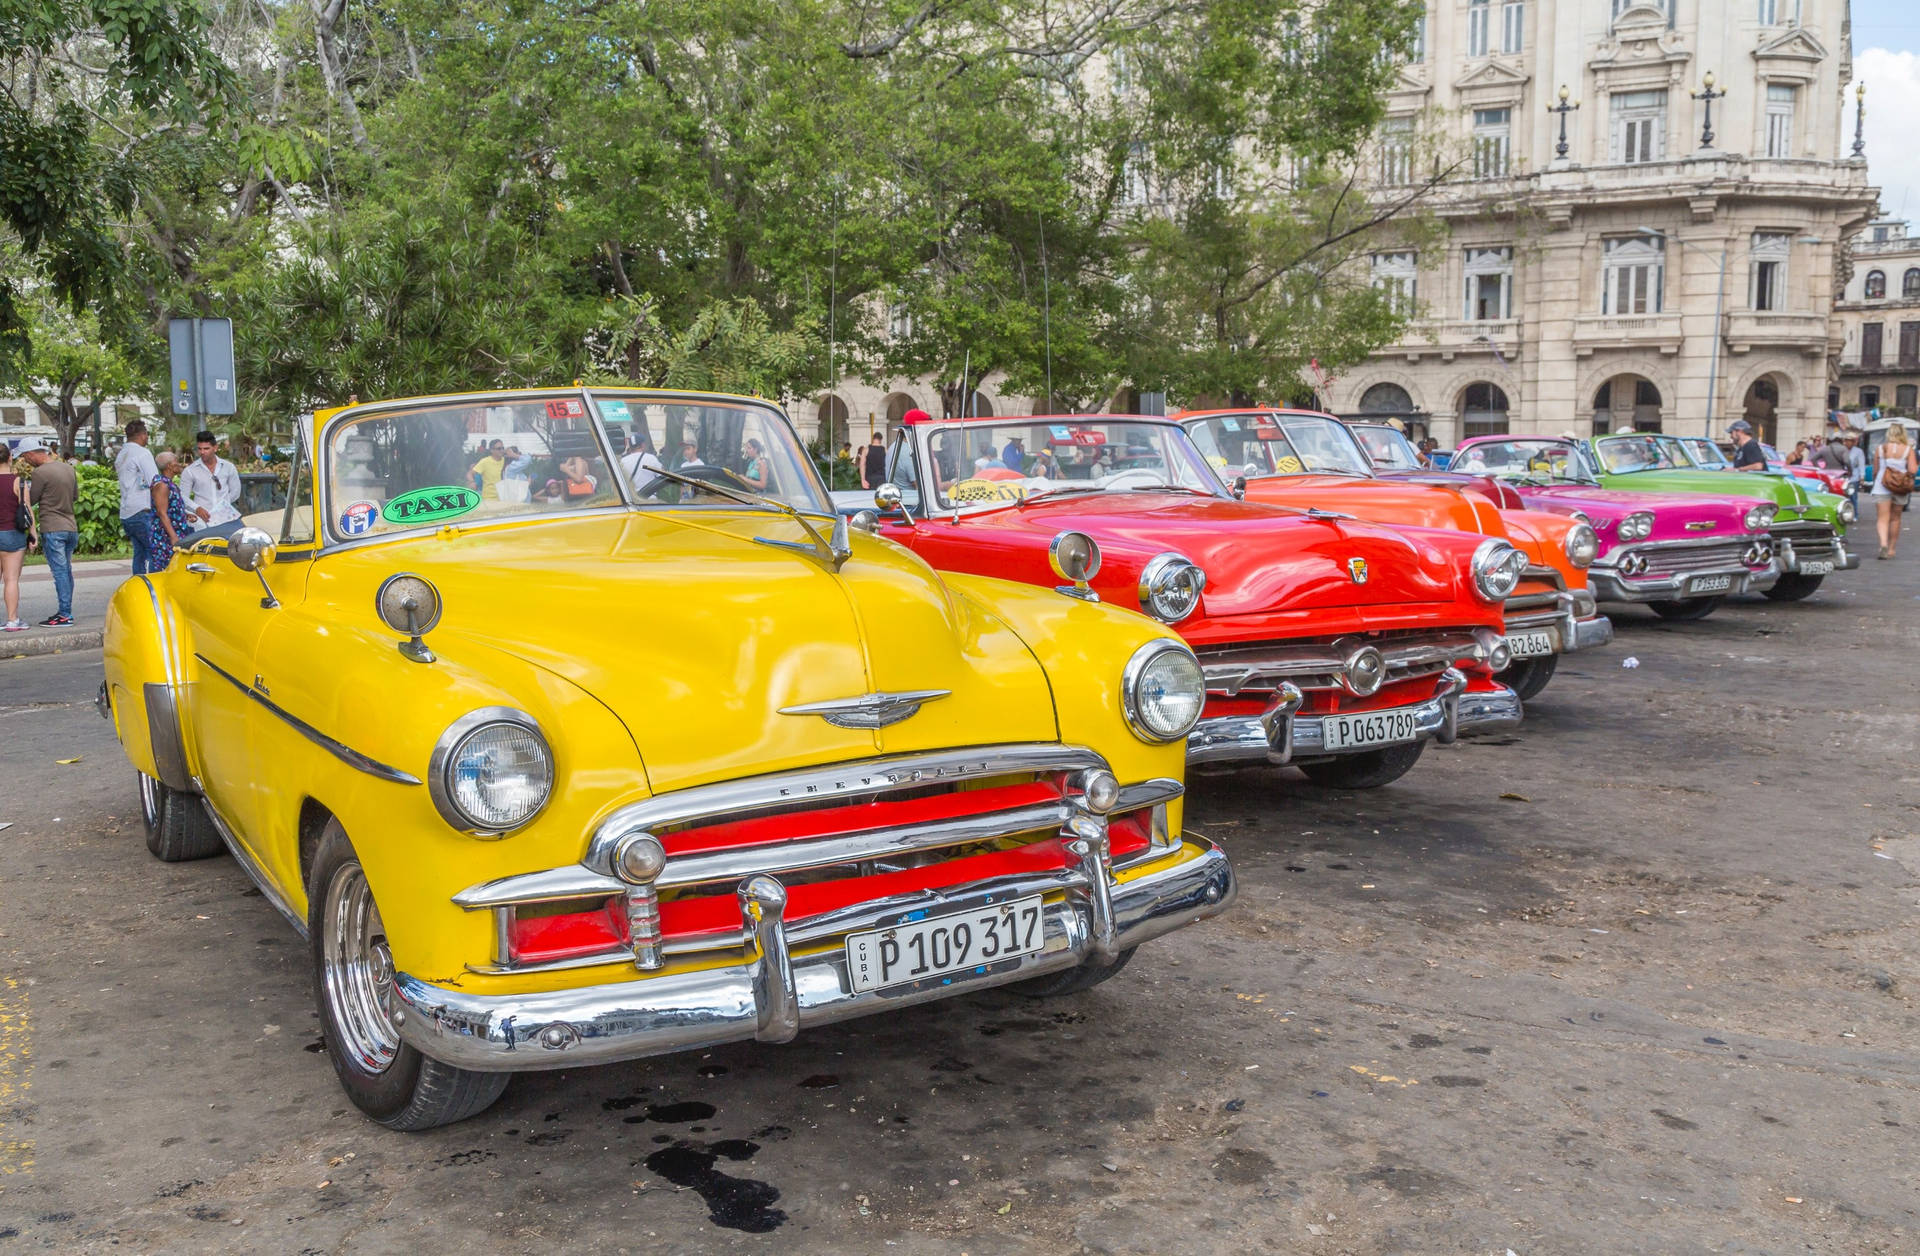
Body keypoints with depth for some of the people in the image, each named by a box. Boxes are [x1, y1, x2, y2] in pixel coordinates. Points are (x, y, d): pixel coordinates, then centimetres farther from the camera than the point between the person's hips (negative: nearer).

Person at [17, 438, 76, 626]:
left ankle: (64, 615, -5)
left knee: (59, 572, -6)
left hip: (52, 529, -7)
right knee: (66, 571, 12)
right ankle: (66, 610, 16)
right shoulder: (68, 468, 10)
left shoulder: (40, 472, -13)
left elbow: (31, 500, -4)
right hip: (71, 527, 7)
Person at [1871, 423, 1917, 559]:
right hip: (1900, 489, 1)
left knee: (1883, 517, -3)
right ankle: (1891, 549, 20)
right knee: (1895, 518, 14)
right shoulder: (1908, 449, -3)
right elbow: (1912, 470, -10)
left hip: (1881, 487, -1)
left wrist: (1875, 482, 22)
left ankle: (1883, 544, -26)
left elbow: (1875, 471, 4)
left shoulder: (1880, 449, 0)